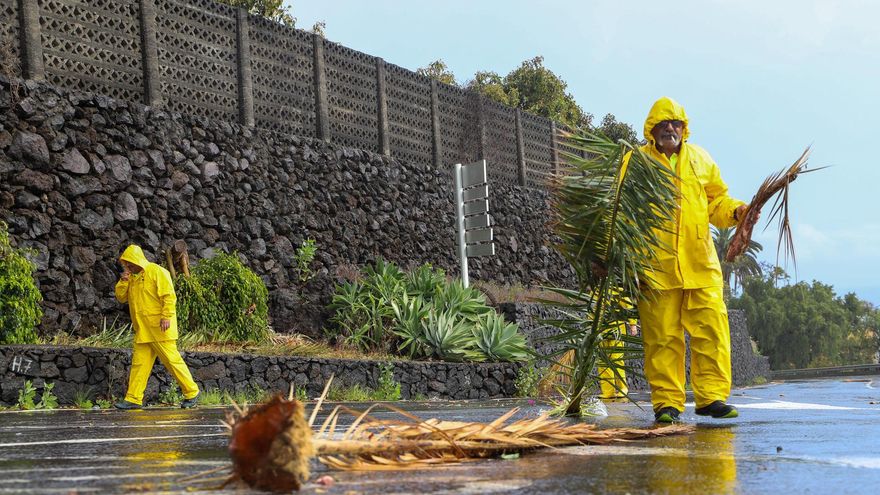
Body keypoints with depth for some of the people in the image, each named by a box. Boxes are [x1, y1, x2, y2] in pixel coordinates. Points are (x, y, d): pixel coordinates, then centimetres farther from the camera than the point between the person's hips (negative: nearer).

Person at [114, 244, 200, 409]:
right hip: (142, 330, 7)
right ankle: (133, 399, 5)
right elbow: (121, 297, 16)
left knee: (172, 360, -5)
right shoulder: (133, 277, 17)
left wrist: (167, 317, -21)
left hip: (160, 328, -7)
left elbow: (169, 296, -14)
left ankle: (192, 393, 4)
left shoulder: (157, 272, -8)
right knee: (139, 363, 4)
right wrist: (123, 281, 0)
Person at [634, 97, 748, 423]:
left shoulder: (700, 160, 16)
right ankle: (666, 402, 4)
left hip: (701, 264, 3)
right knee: (662, 335, -2)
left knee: (712, 328, -3)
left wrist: (736, 211, 0)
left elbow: (717, 202, 22)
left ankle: (712, 397, 3)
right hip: (656, 266, -3)